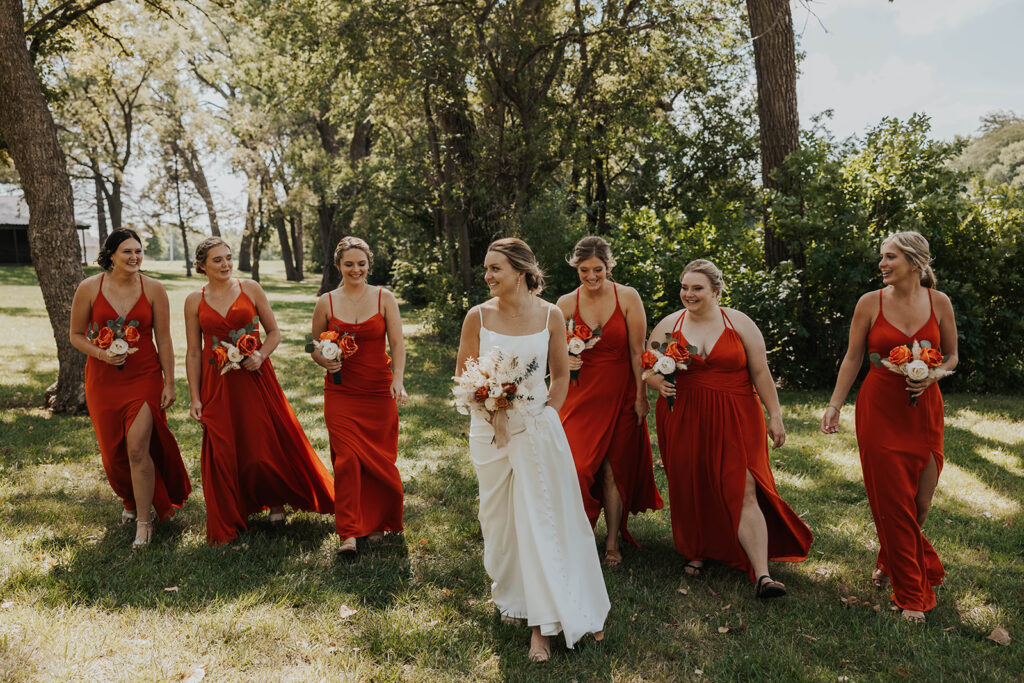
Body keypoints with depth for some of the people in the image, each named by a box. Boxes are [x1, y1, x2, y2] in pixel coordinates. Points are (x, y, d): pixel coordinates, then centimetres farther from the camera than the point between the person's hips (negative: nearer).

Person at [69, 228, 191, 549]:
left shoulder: (153, 289, -6)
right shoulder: (89, 288, -4)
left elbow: (163, 340, -2)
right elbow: (76, 335, 5)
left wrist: (169, 384, -2)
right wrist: (101, 354, -15)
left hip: (144, 378, -2)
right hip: (103, 379, 2)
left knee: (138, 449, -10)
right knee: (113, 451, 14)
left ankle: (144, 521, 5)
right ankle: (130, 502, 42)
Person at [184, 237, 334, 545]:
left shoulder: (250, 289, 1)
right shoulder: (195, 301, 3)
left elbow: (274, 332, 5)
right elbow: (193, 353, 5)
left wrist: (260, 356, -14)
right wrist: (195, 398, 1)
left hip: (255, 378, -1)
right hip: (217, 384, 1)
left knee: (267, 444, 1)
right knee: (223, 452, 4)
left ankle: (276, 500, 27)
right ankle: (227, 523, 22)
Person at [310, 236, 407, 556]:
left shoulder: (384, 298, 0)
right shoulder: (326, 303, 3)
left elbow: (397, 344, -5)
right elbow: (315, 346, 13)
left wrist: (398, 381, -20)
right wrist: (325, 362, -10)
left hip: (378, 391, 0)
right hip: (341, 392, 0)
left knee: (379, 459, 7)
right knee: (347, 459, -8)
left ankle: (376, 523, 28)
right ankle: (349, 533, -2)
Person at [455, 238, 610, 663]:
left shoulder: (549, 315, -4)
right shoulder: (478, 316, -4)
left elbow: (561, 374, 8)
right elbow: (463, 375, 5)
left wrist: (549, 412, -3)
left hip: (537, 428, -1)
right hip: (490, 430, 1)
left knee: (542, 520, -1)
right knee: (499, 517, 13)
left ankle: (542, 623, 7)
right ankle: (509, 596, 36)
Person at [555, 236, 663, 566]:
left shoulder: (628, 297, -6)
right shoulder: (566, 303, -2)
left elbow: (637, 351, -4)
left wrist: (641, 395, -5)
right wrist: (564, 361, -13)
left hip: (620, 394, -1)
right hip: (581, 393, 1)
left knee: (614, 469, 5)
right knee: (577, 465, -4)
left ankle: (613, 544, 18)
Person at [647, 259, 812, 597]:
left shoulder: (739, 324, 3)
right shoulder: (668, 326, 6)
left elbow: (761, 372, 5)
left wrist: (774, 415, 3)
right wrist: (658, 382, -10)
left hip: (734, 420, -2)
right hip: (683, 421, 2)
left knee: (743, 491, -9)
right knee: (691, 490, 6)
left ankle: (762, 575, -9)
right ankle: (696, 551, 30)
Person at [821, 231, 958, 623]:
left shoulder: (939, 302, 1)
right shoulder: (870, 303, -4)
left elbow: (951, 357, 10)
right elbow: (852, 358, 1)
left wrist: (932, 375, -11)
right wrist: (834, 405, -4)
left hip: (924, 410, 2)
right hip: (879, 410, -2)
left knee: (920, 502, 7)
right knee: (892, 501, 0)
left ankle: (890, 560, 39)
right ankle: (912, 595, 15)